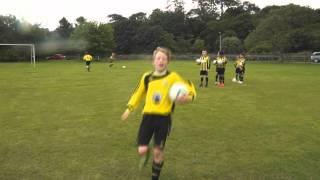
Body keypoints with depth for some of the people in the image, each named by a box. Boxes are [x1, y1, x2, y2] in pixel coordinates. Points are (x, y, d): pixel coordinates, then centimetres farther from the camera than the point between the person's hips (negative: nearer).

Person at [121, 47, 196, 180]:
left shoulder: (172, 77, -7)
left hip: (164, 118, -2)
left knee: (158, 152, 6)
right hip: (148, 116, 2)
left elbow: (190, 90, -4)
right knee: (142, 150, -5)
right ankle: (146, 155, 35)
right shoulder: (147, 77, 3)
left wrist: (186, 98, -26)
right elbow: (138, 93, 17)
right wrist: (129, 108, 15)